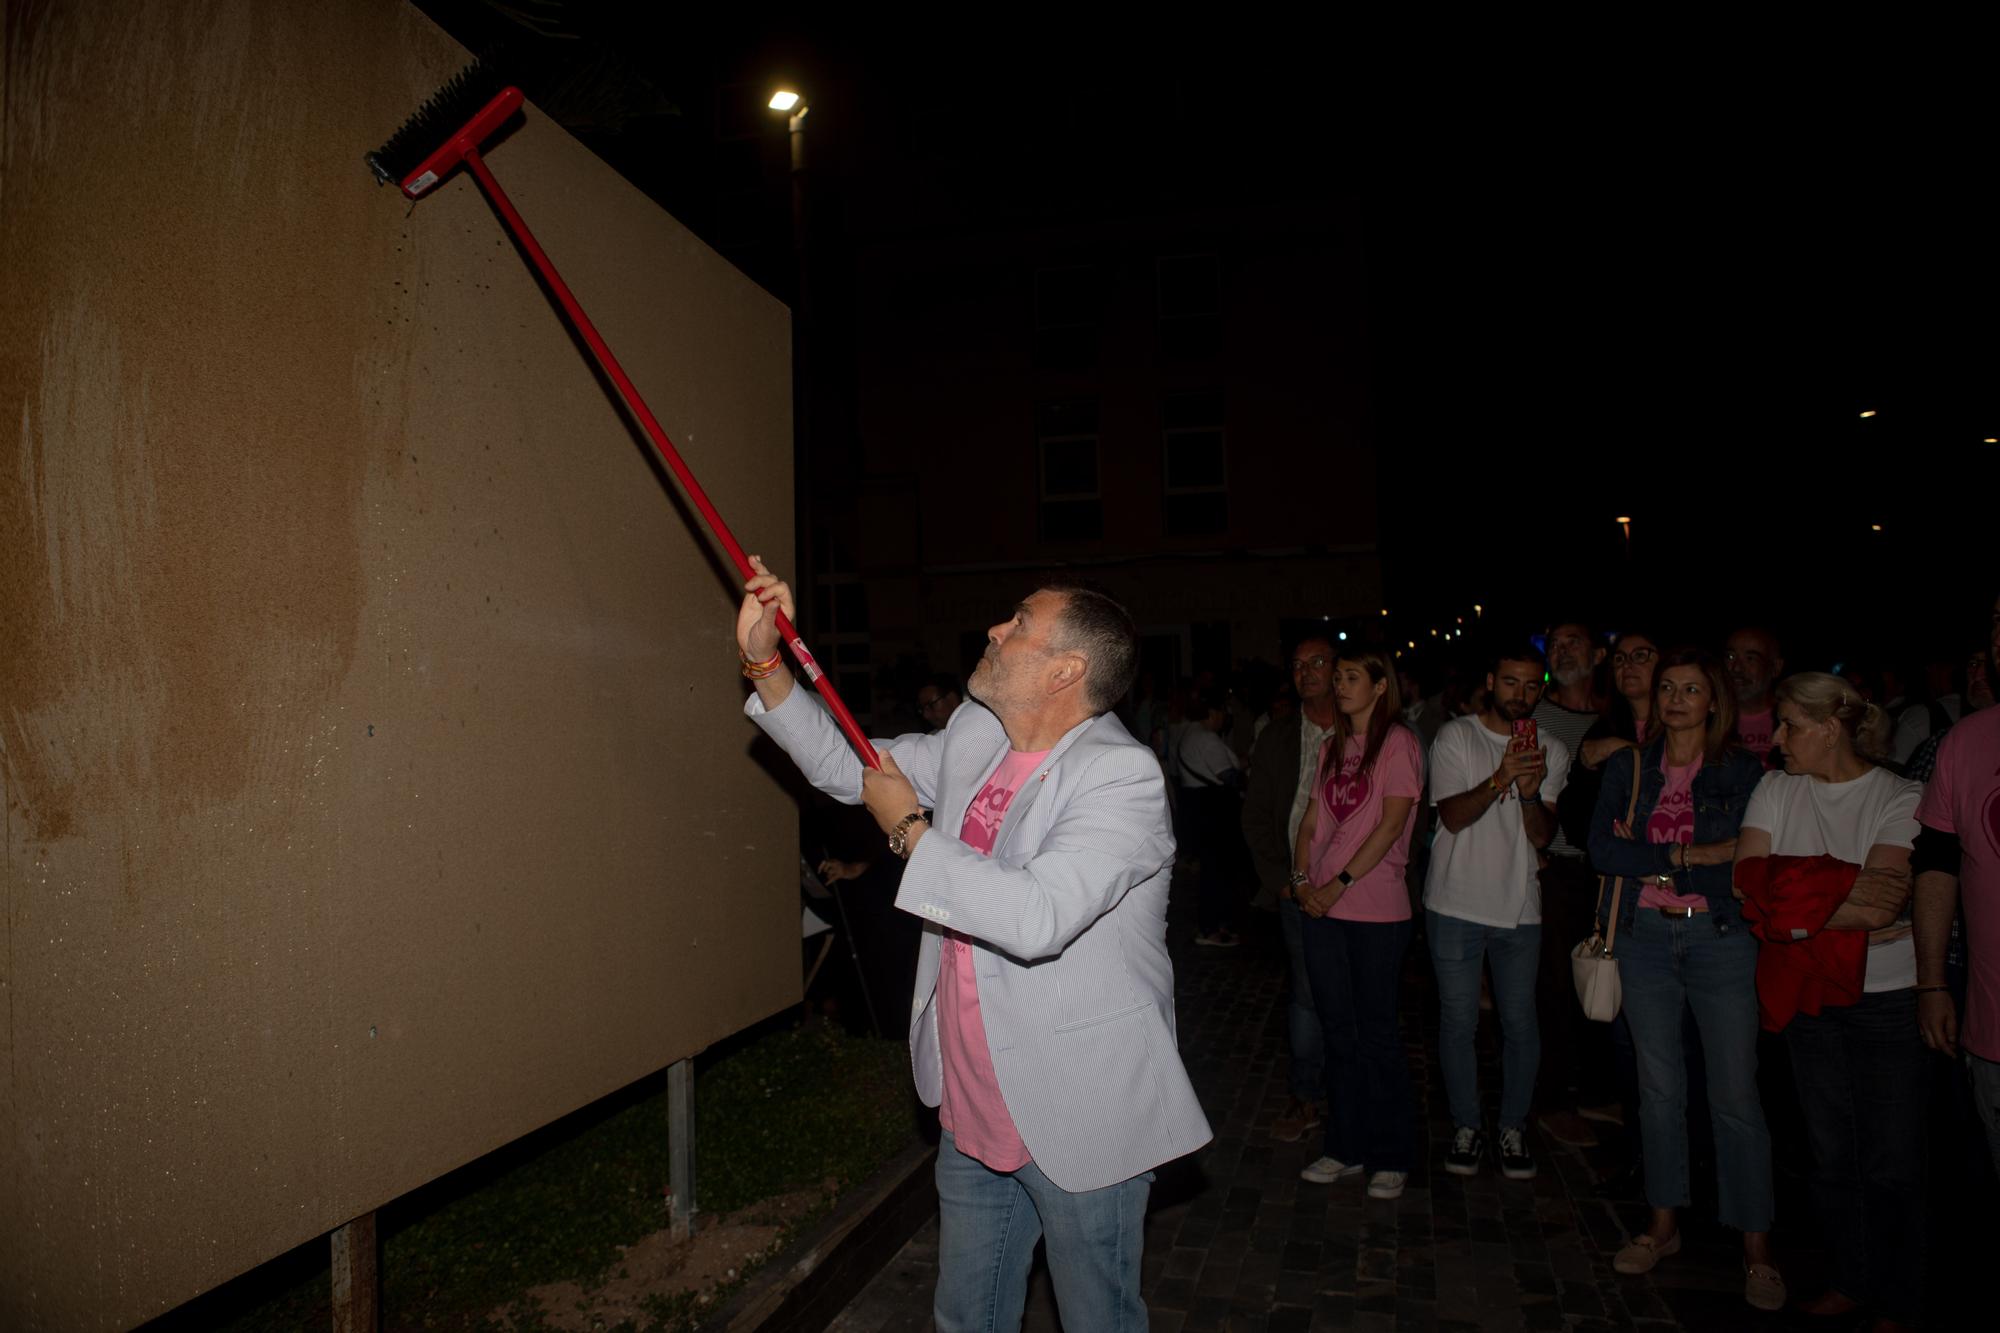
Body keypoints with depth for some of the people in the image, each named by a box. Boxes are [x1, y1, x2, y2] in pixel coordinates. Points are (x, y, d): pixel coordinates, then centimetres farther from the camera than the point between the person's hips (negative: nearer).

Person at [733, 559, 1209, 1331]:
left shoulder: (1120, 774, -22)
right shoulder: (973, 739, 3)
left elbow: (1035, 917, -35)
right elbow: (844, 768, 14)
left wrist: (909, 828, -22)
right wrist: (765, 662, 4)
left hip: (1078, 1122, -7)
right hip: (975, 1109, 8)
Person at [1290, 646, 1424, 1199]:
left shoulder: (1398, 743, -6)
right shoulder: (1332, 748, 13)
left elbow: (1391, 824, -13)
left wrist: (1339, 883, -16)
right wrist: (1302, 877, -1)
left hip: (1376, 909, -6)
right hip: (1322, 908, 6)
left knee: (1377, 1035, 3)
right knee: (1339, 1033, 13)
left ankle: (1389, 1158, 18)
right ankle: (1346, 1148, 25)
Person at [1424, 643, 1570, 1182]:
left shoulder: (1551, 752, 6)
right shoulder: (1455, 737, -3)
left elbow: (1542, 836, -1)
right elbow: (1453, 816, -13)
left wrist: (1530, 792, -21)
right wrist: (1500, 779, -28)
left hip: (1520, 908, 2)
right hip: (1455, 906, -2)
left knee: (1521, 1025, 5)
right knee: (1458, 1022, 5)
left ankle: (1514, 1129, 23)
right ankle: (1465, 1128, 20)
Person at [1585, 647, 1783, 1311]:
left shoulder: (1742, 770, 1)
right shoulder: (1628, 767, 7)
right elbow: (1602, 847, -5)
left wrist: (1651, 860, -12)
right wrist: (1691, 855, -12)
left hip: (1721, 937, -2)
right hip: (1644, 937, 3)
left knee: (1735, 1095, -2)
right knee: (1659, 1087, 11)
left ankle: (1756, 1248, 10)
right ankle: (1664, 1224, 24)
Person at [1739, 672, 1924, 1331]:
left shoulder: (1901, 798, -11)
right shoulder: (1778, 790, 2)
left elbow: (1882, 906, -23)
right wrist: (1845, 903, -17)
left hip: (1890, 1001, -4)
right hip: (1809, 997, 4)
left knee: (1890, 1163, 5)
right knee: (1830, 1153, 14)